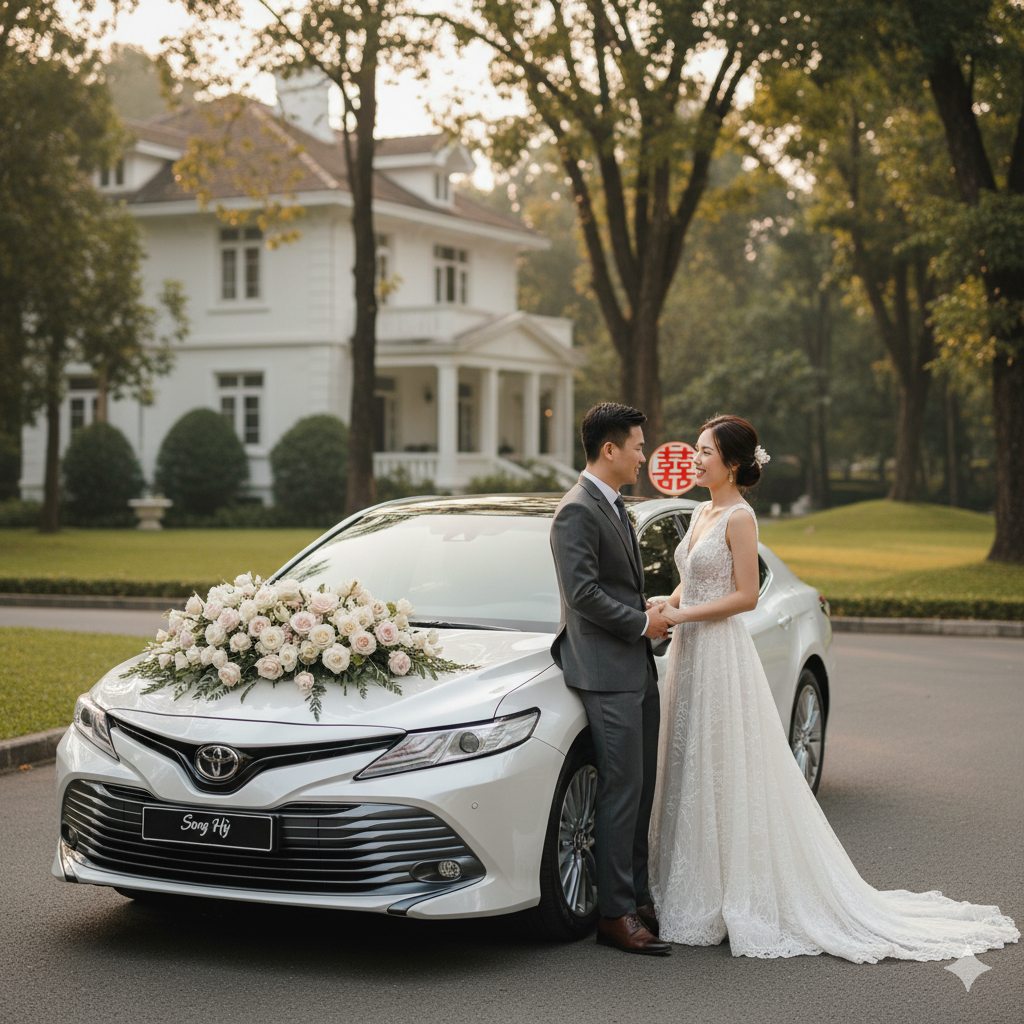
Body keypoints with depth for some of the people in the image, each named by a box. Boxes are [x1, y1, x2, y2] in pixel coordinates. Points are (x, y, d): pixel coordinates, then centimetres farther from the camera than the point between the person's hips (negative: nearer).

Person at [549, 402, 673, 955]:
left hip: (636, 669, 10)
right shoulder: (577, 511, -14)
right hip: (605, 672, -10)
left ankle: (637, 898, 20)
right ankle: (615, 915, -3)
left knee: (640, 789, 12)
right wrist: (642, 623, -12)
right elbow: (583, 593, -20)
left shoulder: (615, 507, 18)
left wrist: (651, 614, 10)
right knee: (621, 790, -8)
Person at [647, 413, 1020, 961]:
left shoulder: (739, 517, -12)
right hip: (690, 652, 9)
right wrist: (666, 605, 1)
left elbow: (745, 595, -16)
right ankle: (695, 893, 20)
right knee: (691, 775, 11)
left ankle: (738, 901, 5)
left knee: (728, 777, -3)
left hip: (722, 655, -9)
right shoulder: (702, 513, 13)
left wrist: (683, 614, -17)